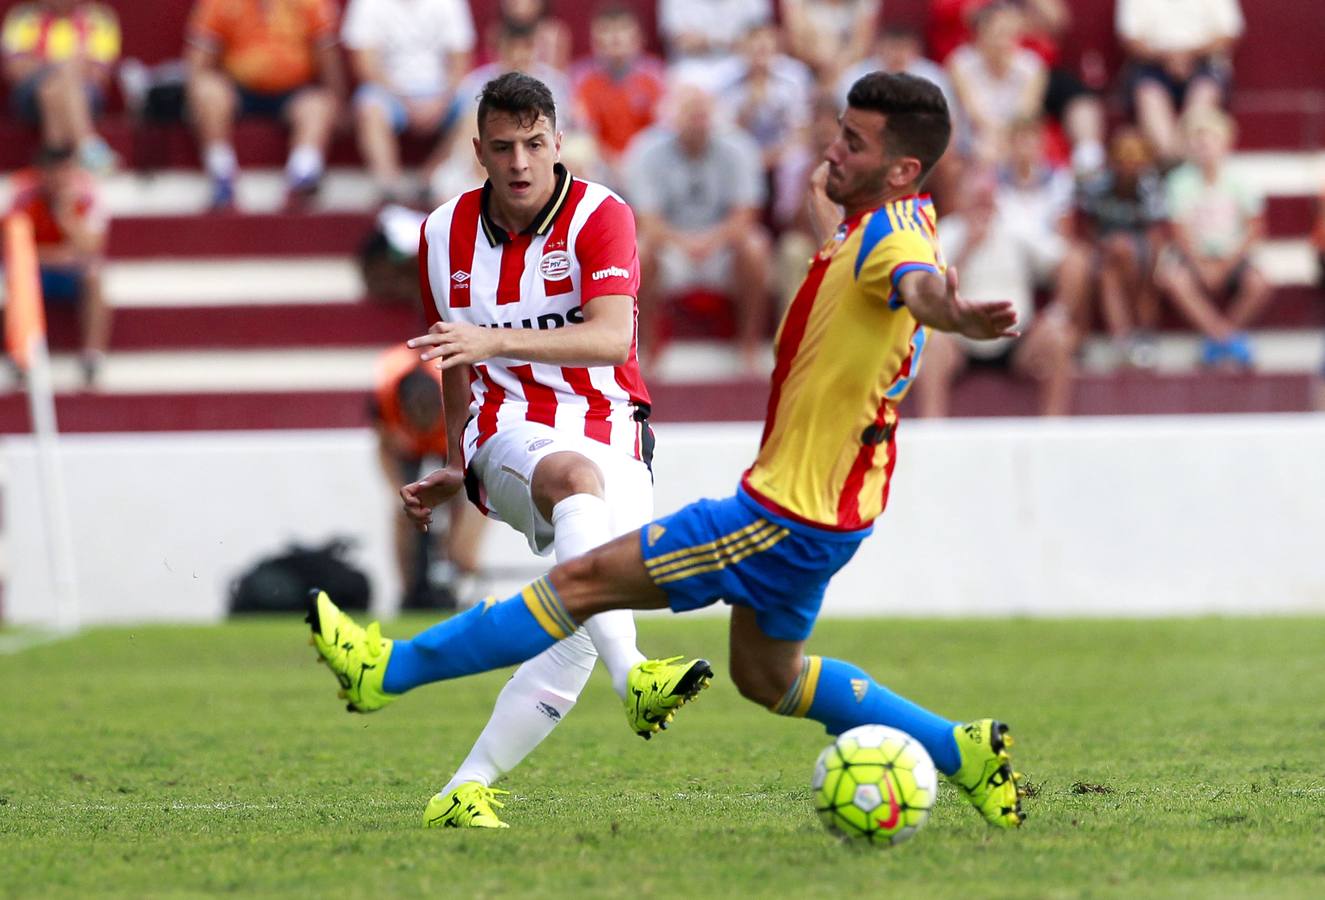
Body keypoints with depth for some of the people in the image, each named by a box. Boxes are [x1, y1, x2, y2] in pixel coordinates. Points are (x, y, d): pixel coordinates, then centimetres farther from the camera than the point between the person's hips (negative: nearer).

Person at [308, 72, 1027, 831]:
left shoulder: (890, 235, -24)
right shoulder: (902, 223, 6)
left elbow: (921, 284, -47)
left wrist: (956, 315, -71)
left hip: (787, 513, -10)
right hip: (825, 509, 10)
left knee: (589, 580, -4)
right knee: (766, 675, 25)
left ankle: (391, 670, 4)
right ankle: (967, 753, 23)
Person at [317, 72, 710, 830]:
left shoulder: (600, 217, -8)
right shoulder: (445, 235, 6)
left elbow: (612, 339, -24)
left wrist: (494, 341, -34)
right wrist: (456, 466, 27)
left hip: (611, 439, 0)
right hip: (512, 435, 0)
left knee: (580, 633, -17)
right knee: (575, 476, -38)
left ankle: (467, 790, -7)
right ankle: (633, 677, -56)